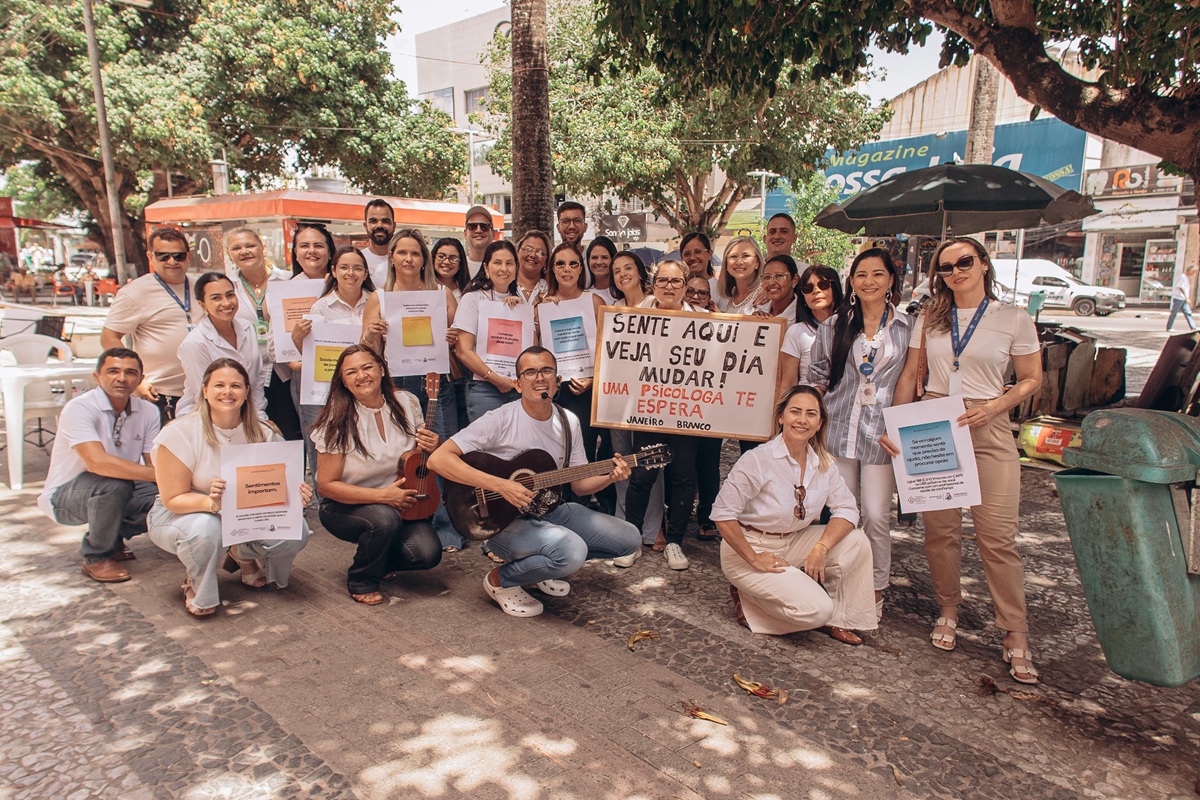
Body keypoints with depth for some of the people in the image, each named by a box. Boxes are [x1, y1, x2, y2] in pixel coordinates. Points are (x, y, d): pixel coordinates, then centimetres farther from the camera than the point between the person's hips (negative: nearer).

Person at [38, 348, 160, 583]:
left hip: (116, 493, 6)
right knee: (114, 485, -35)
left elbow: (154, 464, -8)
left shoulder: (148, 411, -4)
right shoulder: (79, 409, -22)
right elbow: (98, 462, -37)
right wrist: (158, 475, -39)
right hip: (64, 496, -5)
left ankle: (115, 536, 10)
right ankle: (96, 557, -10)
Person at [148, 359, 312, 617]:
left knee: (296, 530, -21)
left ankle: (244, 556, 14)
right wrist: (211, 503, -40)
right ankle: (197, 587, -5)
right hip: (179, 516, -4)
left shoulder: (260, 434, -8)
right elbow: (172, 499, -19)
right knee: (205, 527, -40)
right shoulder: (180, 434, -20)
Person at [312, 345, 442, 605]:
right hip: (346, 506, -3)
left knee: (427, 554, -19)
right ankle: (361, 581, -4)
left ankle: (376, 558, 15)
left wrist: (433, 447, -15)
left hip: (399, 502, 4)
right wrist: (382, 495, -25)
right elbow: (326, 486, -17)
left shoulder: (407, 403, -6)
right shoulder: (339, 421, -17)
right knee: (385, 518, -35)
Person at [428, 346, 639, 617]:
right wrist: (500, 485, -31)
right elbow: (437, 460, -25)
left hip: (548, 510, 7)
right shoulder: (500, 419, -17)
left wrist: (609, 477, -13)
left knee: (628, 538, 2)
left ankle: (540, 563, 16)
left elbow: (579, 484, 9)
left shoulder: (568, 422, 2)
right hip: (500, 518, -7)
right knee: (572, 552, -33)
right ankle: (501, 580, -3)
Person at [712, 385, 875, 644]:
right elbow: (723, 513, -22)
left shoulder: (823, 463, -3)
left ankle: (837, 619, 4)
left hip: (793, 543, 6)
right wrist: (753, 559, -20)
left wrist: (821, 548, -19)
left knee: (856, 542, -14)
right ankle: (748, 599, 4)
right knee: (816, 610, -20)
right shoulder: (758, 460, -21)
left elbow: (846, 509, -4)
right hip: (749, 547, -6)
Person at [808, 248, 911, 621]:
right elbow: (818, 377, 10)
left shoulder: (907, 327, 4)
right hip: (838, 427, 2)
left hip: (882, 431, -1)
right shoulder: (834, 326, 7)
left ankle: (876, 592, 17)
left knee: (876, 516, -1)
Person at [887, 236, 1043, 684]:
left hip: (988, 431, -2)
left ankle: (1016, 636, 6)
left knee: (997, 536, -6)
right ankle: (948, 610, 24)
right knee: (939, 529, 5)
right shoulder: (929, 319, 10)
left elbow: (1031, 379, 5)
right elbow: (910, 376, 9)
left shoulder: (1014, 320, 3)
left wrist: (994, 406, -13)